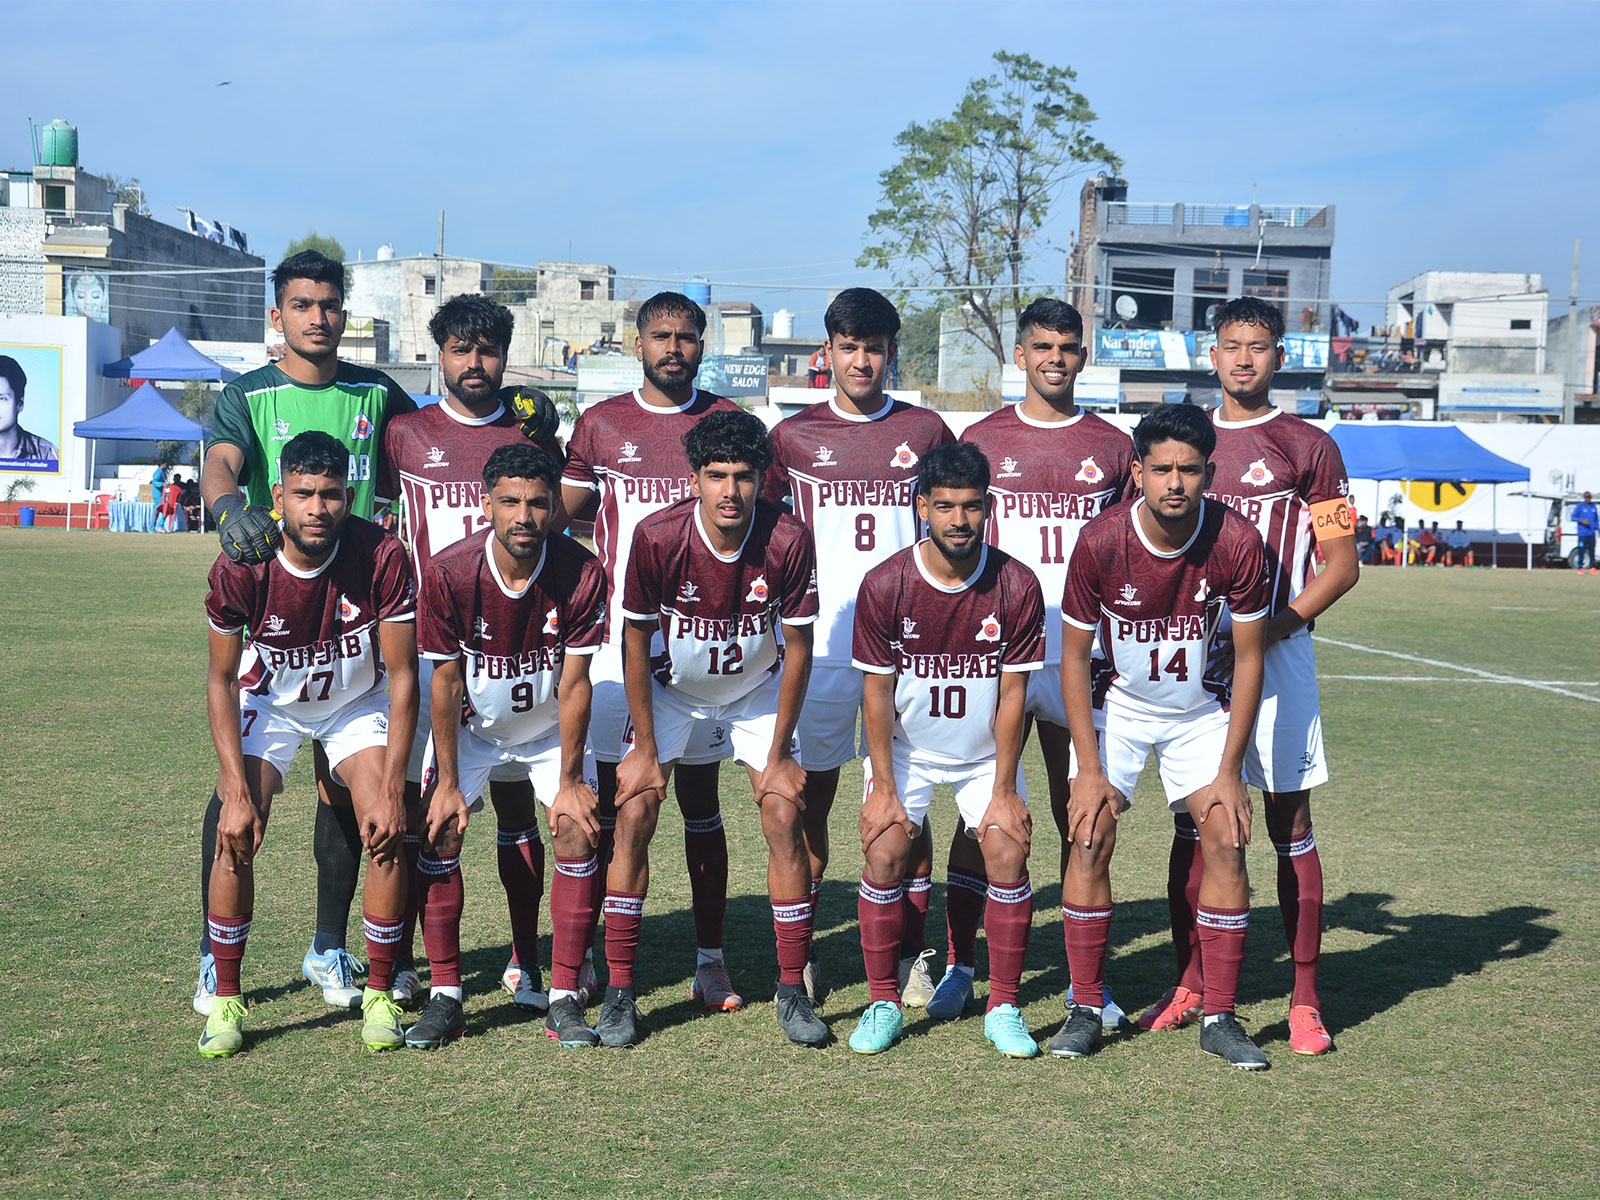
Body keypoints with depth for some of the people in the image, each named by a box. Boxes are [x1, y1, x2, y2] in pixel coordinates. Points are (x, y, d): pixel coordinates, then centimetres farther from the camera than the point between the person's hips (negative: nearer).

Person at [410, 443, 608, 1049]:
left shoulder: (581, 573, -24)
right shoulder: (447, 572, -25)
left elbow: (574, 683, -18)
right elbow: (447, 682, -17)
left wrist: (569, 781, -16)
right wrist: (447, 784, -16)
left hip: (550, 728, 0)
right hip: (471, 727, 0)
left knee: (577, 830, -15)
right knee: (439, 834, -14)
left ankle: (565, 998, -7)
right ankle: (445, 995, -3)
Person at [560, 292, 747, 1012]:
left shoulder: (728, 422, 7)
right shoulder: (600, 425, 7)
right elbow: (565, 517, 13)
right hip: (618, 635, 0)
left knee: (701, 800, 6)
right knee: (608, 802, 2)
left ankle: (710, 958, 14)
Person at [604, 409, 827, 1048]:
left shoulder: (788, 541, -26)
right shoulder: (657, 537, -28)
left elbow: (797, 648, -14)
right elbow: (636, 641, -15)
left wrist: (778, 754, -10)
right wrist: (644, 749, -13)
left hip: (757, 688, 1)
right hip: (670, 686, 0)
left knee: (784, 816, -11)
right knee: (634, 814, -12)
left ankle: (792, 989, 2)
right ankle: (619, 991, -2)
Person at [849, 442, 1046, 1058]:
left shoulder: (1017, 586, -16)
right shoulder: (884, 584, -17)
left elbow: (1012, 693, -11)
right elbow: (878, 691, -11)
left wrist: (1003, 791, -12)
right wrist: (884, 788, -13)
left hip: (986, 752, 1)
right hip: (905, 747, 0)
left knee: (1008, 852, -13)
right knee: (885, 851, -14)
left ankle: (1003, 1008, 2)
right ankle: (883, 1002, 3)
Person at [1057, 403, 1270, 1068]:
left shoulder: (1237, 542, -22)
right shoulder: (1101, 541, -23)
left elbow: (1249, 658, -12)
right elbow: (1074, 657, -12)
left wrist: (1229, 772, -14)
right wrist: (1090, 770, -16)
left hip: (1203, 708, 1)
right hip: (1117, 703, 0)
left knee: (1226, 841, -10)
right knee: (1090, 838, -11)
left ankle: (1219, 1017, 1)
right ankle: (1085, 1008, 2)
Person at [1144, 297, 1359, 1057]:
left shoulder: (1307, 448, 1)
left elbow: (1342, 565, -1)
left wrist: (1276, 624, -15)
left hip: (1276, 654, -4)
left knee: (1290, 827, -1)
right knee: (1192, 825, 7)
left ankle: (1305, 1000, 6)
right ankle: (1190, 985, 17)